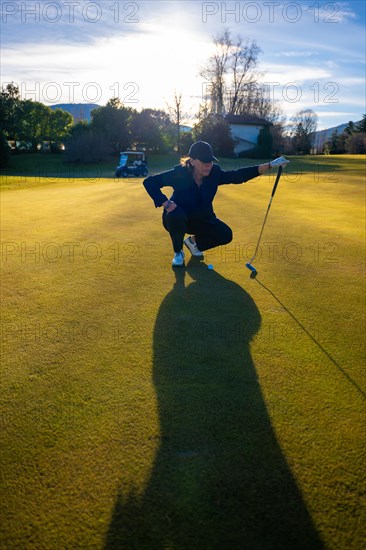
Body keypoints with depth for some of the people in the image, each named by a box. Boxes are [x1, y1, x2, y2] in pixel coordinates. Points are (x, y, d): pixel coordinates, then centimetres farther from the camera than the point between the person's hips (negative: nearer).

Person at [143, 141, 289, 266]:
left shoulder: (215, 173, -16)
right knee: (176, 216, -39)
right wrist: (166, 203, -35)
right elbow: (149, 182, -24)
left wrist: (270, 165, -30)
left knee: (225, 235, -16)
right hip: (178, 219, -4)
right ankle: (178, 252, -9)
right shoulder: (180, 173, -26)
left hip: (202, 219, 4)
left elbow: (239, 175, -22)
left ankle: (193, 241, 14)